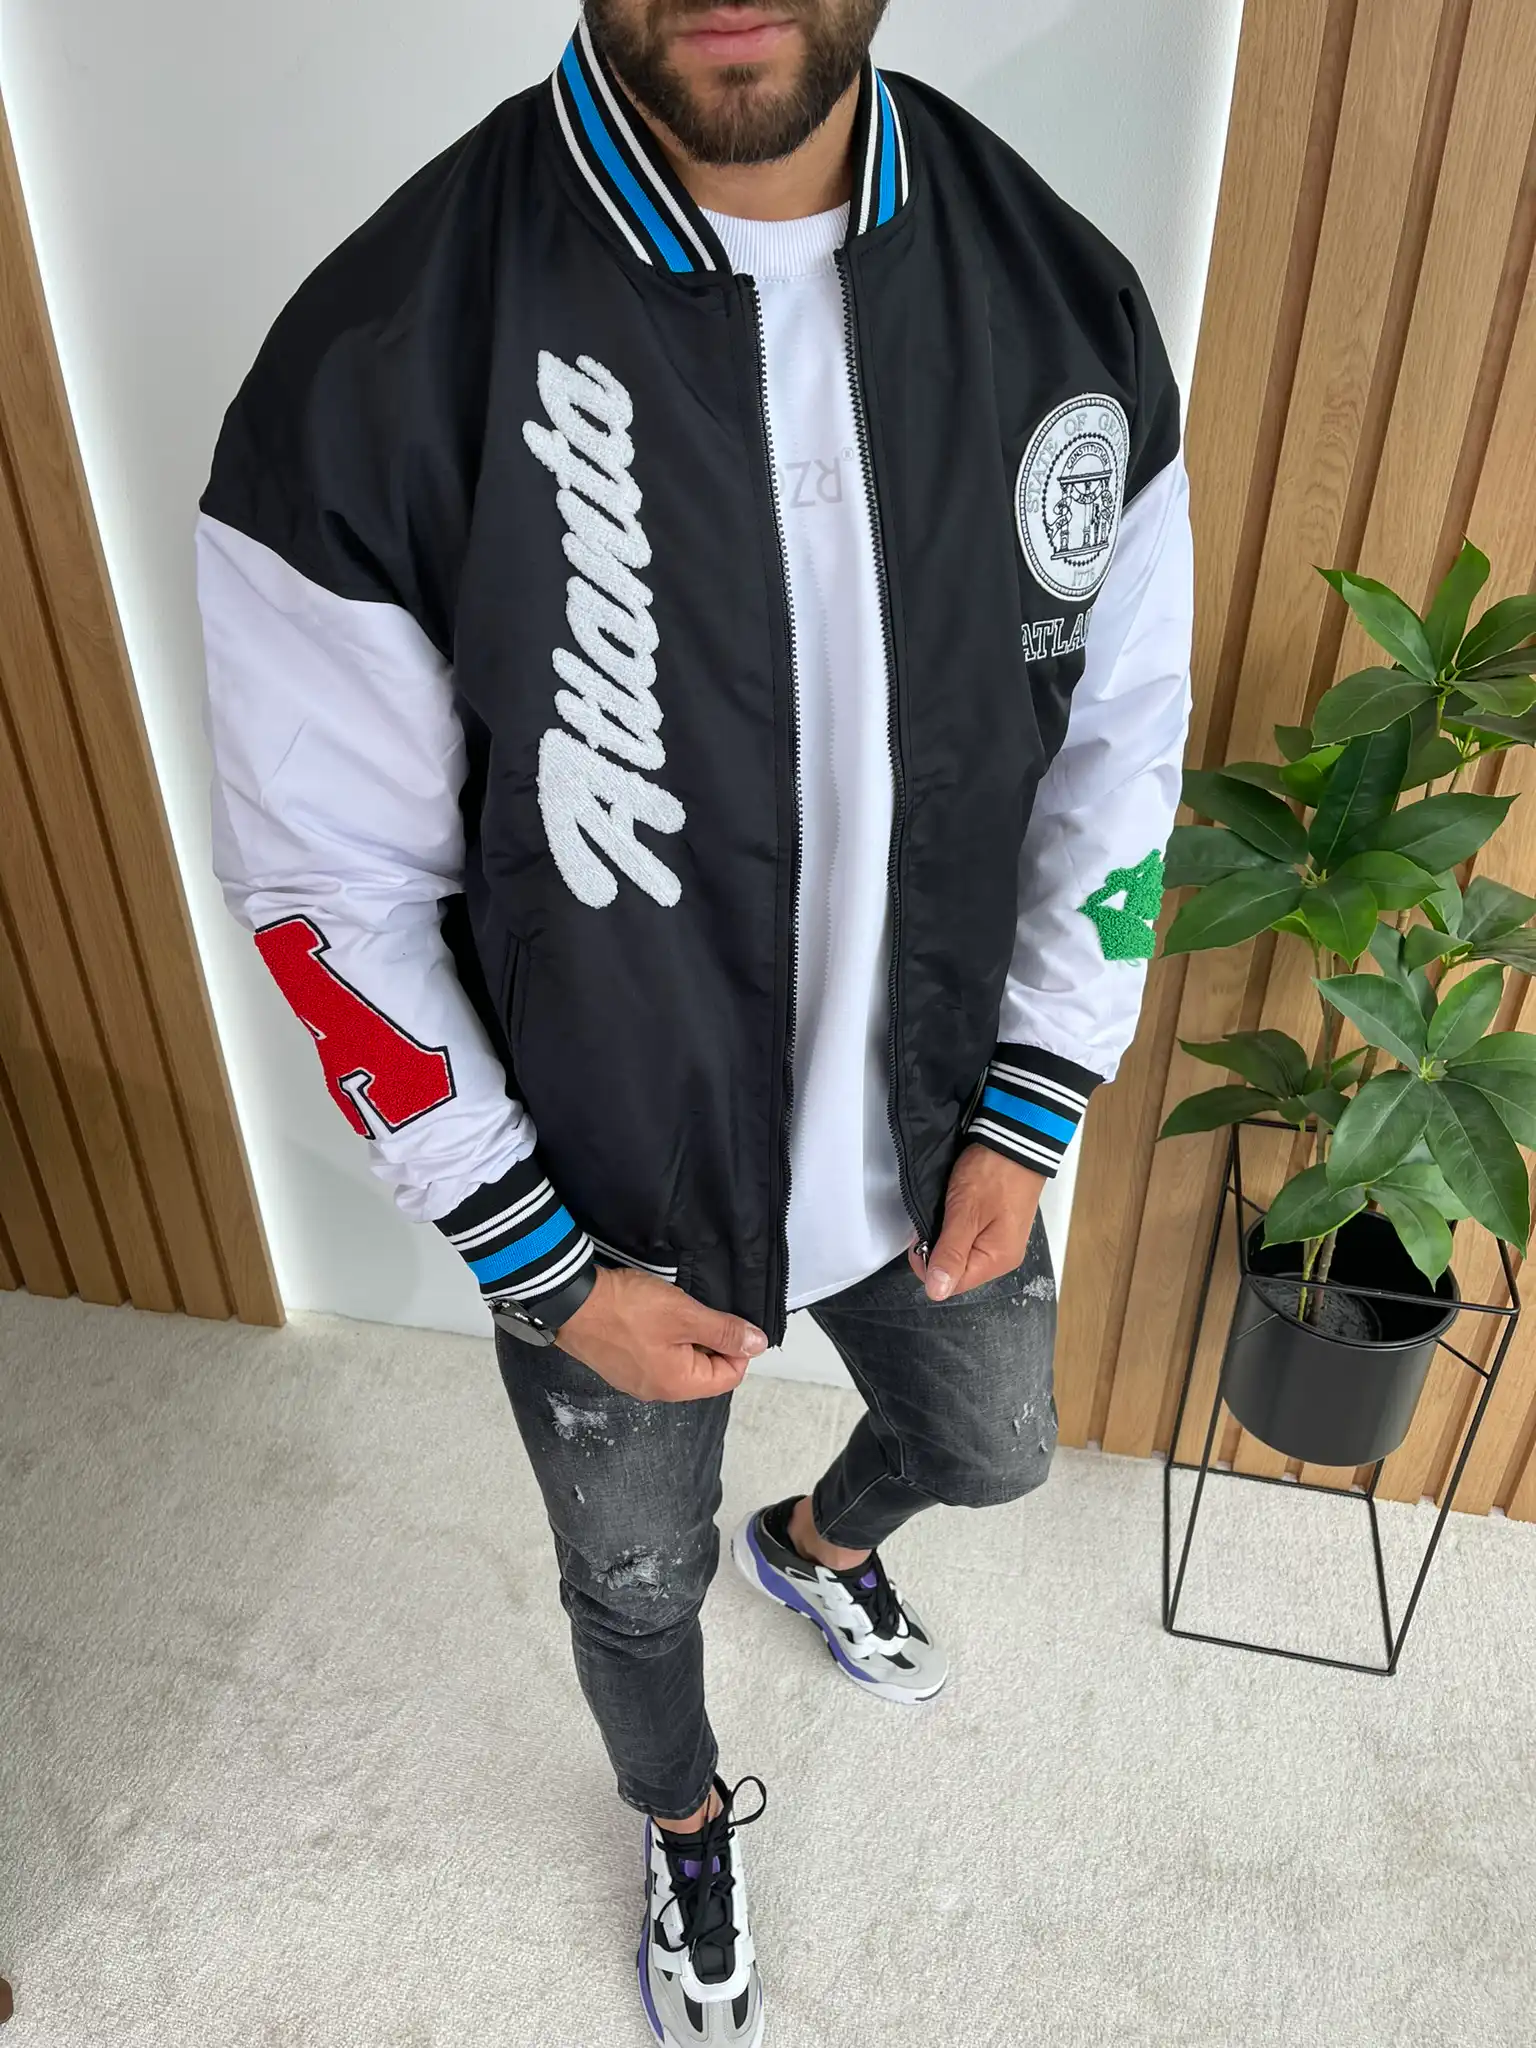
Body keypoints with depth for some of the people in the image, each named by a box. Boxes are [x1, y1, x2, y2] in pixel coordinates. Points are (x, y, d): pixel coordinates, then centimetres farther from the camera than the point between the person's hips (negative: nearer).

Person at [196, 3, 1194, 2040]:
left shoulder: (1072, 304, -12)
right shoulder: (375, 370, -25)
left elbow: (1122, 745, -1)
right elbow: (326, 890, -16)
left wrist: (1028, 1119, -3)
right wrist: (548, 1273, -12)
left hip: (932, 1146, 4)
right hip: (607, 1209, -3)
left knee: (992, 1450, 31)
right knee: (634, 1588, 24)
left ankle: (815, 1542, 70)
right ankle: (685, 1826, 63)